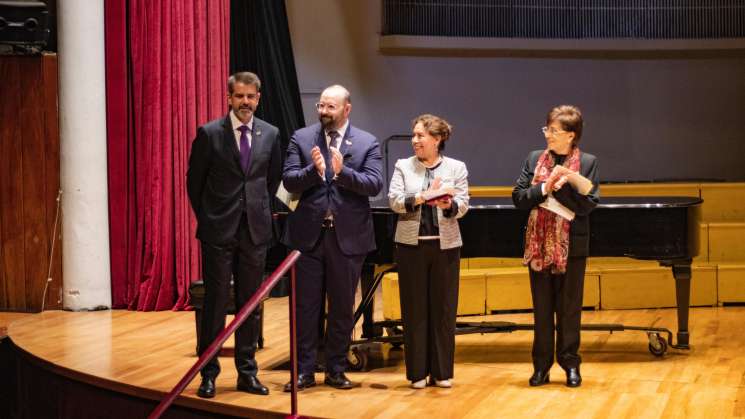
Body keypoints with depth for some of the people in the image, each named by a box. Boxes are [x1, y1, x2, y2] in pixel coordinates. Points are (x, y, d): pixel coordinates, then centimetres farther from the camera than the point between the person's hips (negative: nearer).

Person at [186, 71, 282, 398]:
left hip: (255, 230, 3)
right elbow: (194, 181, 4)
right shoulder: (209, 133, -5)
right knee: (215, 303, 0)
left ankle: (247, 373, 17)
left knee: (250, 304, 9)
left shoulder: (270, 135, 4)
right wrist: (206, 219, 5)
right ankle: (209, 374, 8)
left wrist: (260, 210, 13)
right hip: (218, 232, -3)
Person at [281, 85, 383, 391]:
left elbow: (375, 184, -10)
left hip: (348, 236, 0)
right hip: (309, 234, 0)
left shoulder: (367, 143, 1)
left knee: (342, 308, 9)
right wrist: (315, 170, -23)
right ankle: (304, 371, 12)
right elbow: (289, 181, -5)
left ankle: (336, 370, 20)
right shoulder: (301, 138, 3)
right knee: (305, 306, 4)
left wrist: (341, 172, -23)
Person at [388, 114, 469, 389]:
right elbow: (394, 201, -8)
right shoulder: (403, 167, 6)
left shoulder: (456, 168, 5)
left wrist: (448, 205, -27)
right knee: (414, 310, 4)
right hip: (411, 245, 0)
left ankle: (442, 372, 14)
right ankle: (418, 372, 13)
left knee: (444, 309, 4)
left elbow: (462, 205, -5)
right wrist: (424, 196, -23)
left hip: (445, 245, 0)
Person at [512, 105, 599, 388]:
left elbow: (588, 205, -11)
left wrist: (566, 181, -20)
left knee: (569, 308, 6)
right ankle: (542, 365, 15)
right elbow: (518, 198, 0)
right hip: (539, 245, 2)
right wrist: (545, 188, -15)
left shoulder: (587, 162, -3)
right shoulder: (535, 159, 5)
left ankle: (570, 364, 17)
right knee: (542, 308, 8)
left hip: (571, 247, -2)